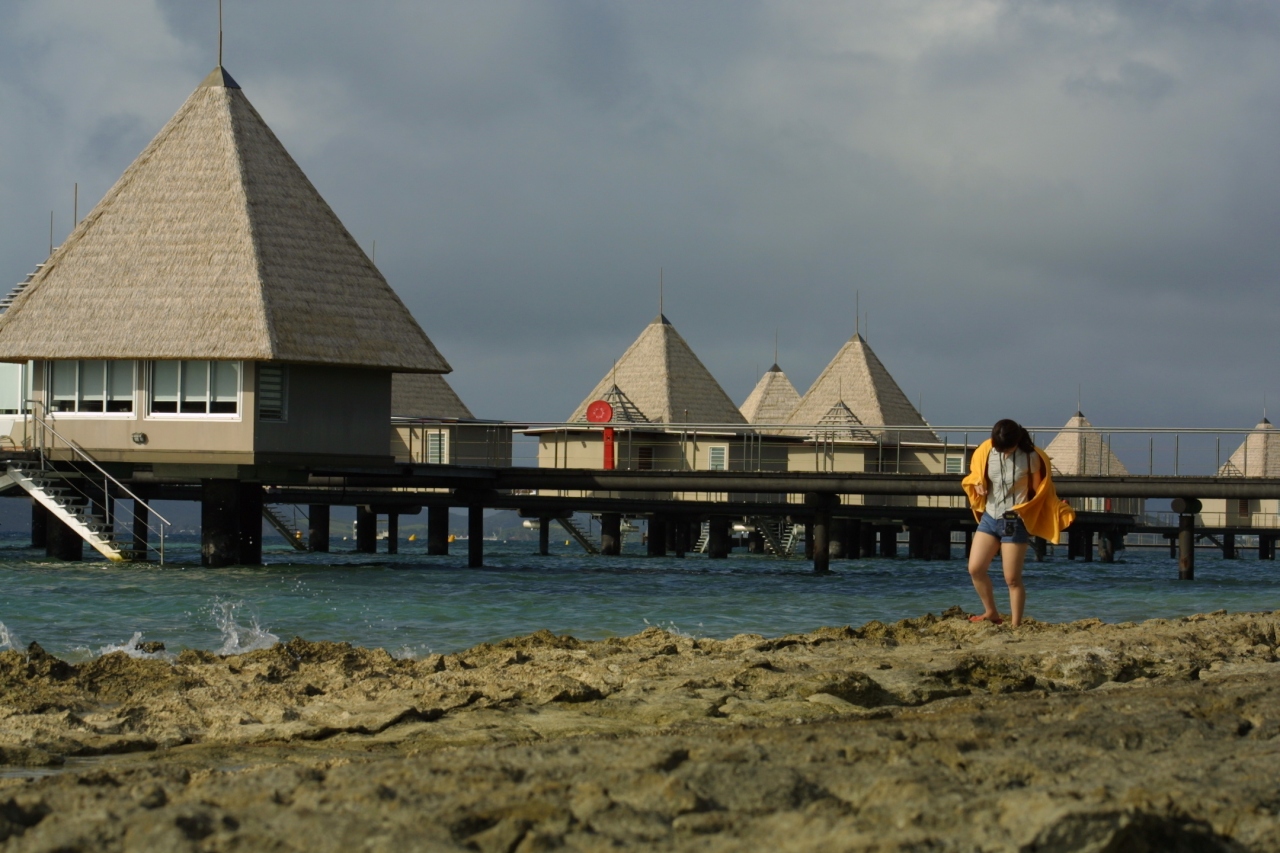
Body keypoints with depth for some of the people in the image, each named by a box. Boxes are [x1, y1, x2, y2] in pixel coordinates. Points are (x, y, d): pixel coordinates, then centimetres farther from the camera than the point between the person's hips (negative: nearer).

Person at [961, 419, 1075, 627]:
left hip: (1015, 522, -4)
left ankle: (1015, 625, 4)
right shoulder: (986, 452, -1)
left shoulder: (1031, 458, -9)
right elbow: (976, 475, 17)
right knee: (975, 568, -2)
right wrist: (978, 484, -6)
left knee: (1012, 579, -3)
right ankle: (991, 613, 15)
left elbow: (1038, 492, 1)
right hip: (989, 517, 4)